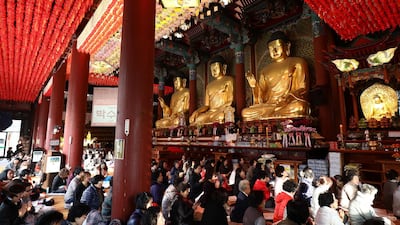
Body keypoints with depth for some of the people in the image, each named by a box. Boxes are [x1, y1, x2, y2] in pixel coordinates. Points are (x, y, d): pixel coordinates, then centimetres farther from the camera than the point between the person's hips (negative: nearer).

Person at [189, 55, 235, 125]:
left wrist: (219, 109, -15)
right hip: (210, 113, 4)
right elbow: (206, 105, 15)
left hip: (223, 112, -4)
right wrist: (197, 111, -5)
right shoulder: (209, 85, 22)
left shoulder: (229, 80, 8)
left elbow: (230, 101, -1)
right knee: (194, 120, -23)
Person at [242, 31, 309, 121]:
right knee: (245, 112, -22)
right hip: (269, 106, 3)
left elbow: (303, 89, 4)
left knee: (298, 107, -38)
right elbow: (262, 97, 18)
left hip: (291, 104, -3)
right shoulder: (265, 70, 24)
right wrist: (254, 86, -2)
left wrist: (289, 98, -16)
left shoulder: (298, 62, 16)